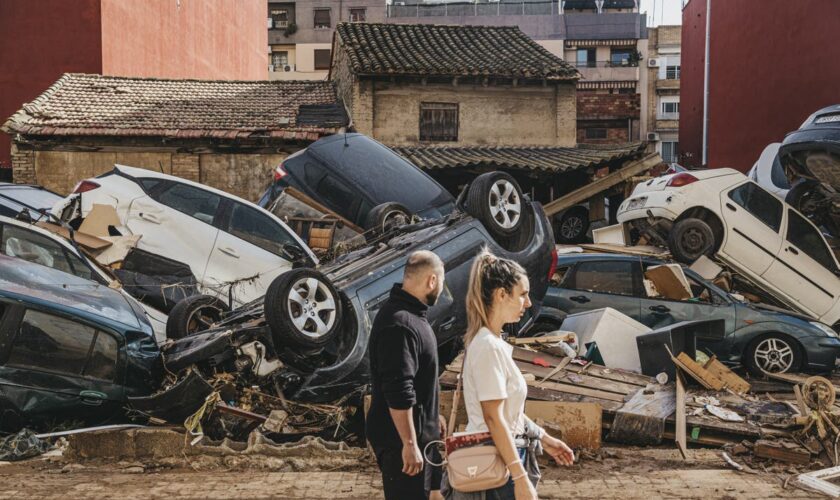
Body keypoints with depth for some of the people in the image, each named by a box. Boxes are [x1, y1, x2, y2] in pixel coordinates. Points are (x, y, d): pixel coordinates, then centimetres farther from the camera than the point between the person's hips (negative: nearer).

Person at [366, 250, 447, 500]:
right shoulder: (400, 325, -26)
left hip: (420, 429, 10)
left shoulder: (410, 313, 9)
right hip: (400, 436, -10)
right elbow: (398, 393, -28)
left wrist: (432, 416, 25)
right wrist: (409, 443, -25)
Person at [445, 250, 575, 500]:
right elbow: (493, 418, -23)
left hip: (499, 454, 9)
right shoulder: (489, 347, -20)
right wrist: (521, 479, -22)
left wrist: (543, 438, 18)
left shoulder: (491, 341, 9)